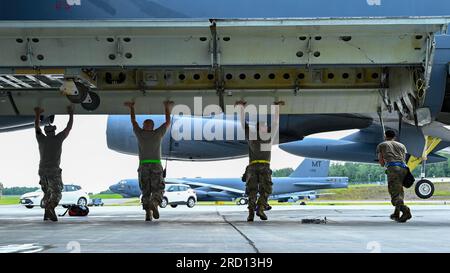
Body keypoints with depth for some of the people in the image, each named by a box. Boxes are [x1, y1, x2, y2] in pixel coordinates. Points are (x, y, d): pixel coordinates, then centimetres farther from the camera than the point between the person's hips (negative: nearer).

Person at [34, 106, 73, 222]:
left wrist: (37, 114, 36)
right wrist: (71, 114, 21)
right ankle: (50, 208, -30)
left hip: (42, 171, 4)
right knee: (56, 194, -3)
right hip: (54, 171, -4)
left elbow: (37, 127, 25)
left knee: (47, 193, 18)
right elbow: (68, 128, 10)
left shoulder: (41, 139, 7)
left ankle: (46, 213, 8)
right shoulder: (58, 138, -1)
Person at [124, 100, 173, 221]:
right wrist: (167, 108, 32)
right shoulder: (158, 133, 6)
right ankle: (154, 203, -27)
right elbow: (168, 122, 21)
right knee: (158, 190, 3)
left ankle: (148, 212, -9)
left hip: (143, 167, 1)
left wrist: (131, 108, 38)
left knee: (145, 192, 5)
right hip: (156, 166, -1)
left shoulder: (140, 133, 8)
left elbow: (133, 121, 24)